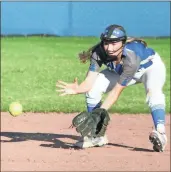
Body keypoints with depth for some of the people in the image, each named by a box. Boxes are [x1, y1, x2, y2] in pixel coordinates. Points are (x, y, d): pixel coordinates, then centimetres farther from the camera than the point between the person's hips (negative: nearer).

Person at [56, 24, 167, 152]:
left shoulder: (131, 57, -42)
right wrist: (77, 89, -58)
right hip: (120, 71, 6)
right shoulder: (99, 53, -29)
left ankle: (160, 132, -51)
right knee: (92, 89, -11)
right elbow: (89, 82, -35)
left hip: (151, 67, -5)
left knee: (153, 91, -38)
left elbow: (117, 91, -40)